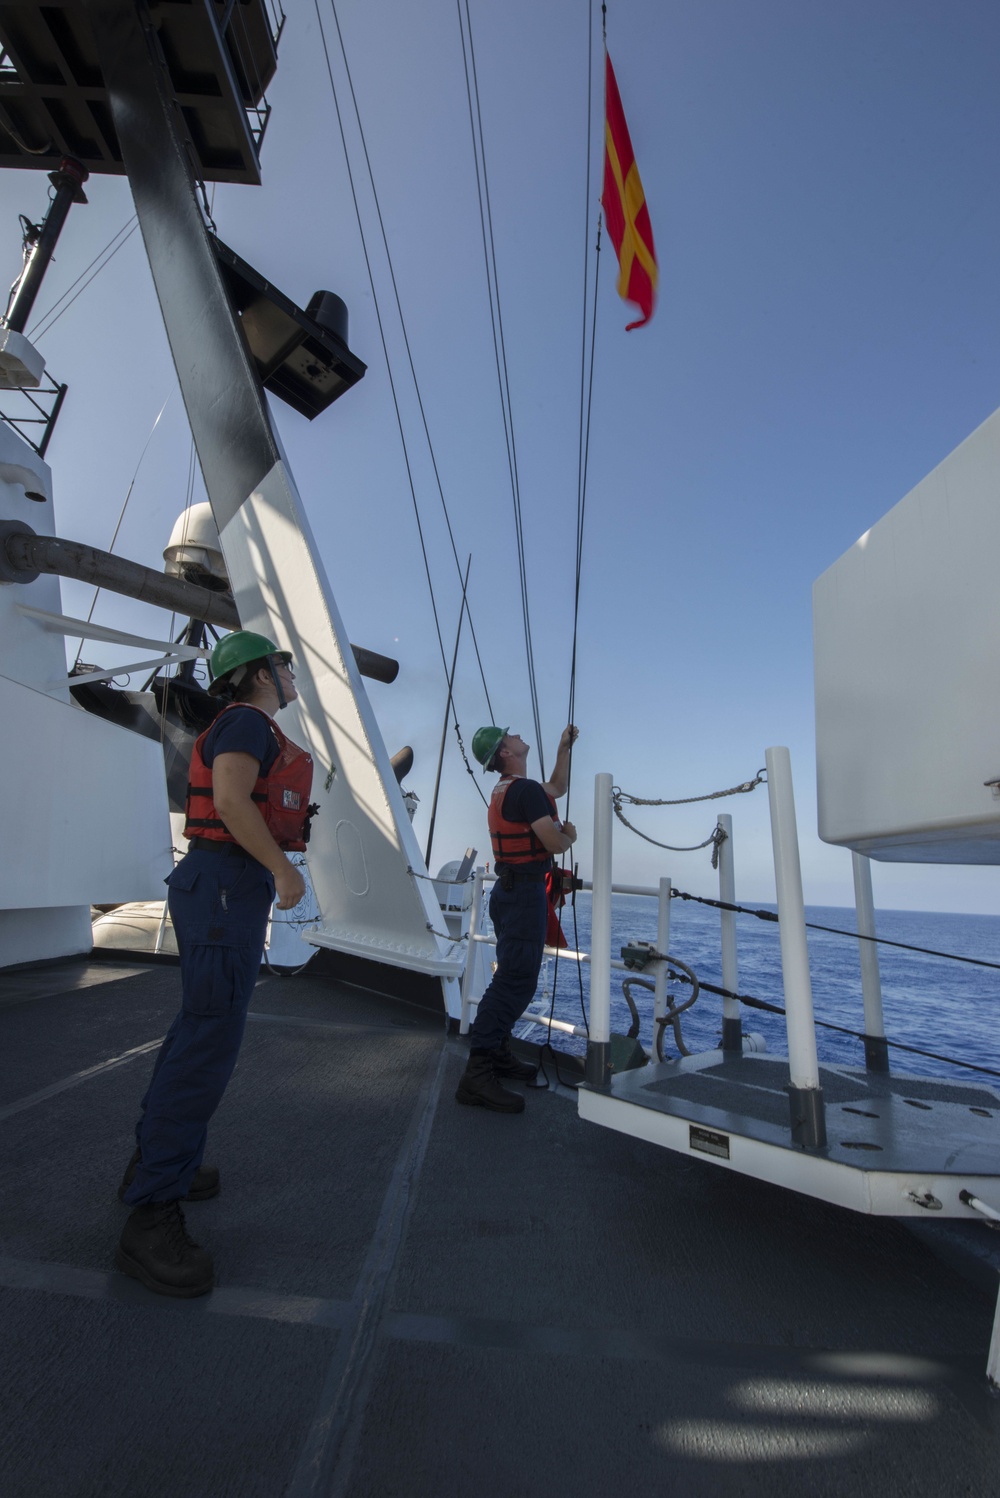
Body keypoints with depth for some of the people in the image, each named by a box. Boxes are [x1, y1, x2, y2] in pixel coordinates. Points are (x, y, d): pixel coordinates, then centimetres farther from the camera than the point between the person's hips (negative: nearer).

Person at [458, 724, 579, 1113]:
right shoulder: (526, 790, -18)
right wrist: (569, 835, 3)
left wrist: (564, 749, 22)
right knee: (516, 980, -11)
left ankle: (498, 1056, 27)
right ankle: (478, 1074, -11)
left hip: (509, 891, 11)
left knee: (513, 976, 18)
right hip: (525, 894, -11)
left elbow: (556, 788, 29)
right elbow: (554, 843, -20)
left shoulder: (506, 789, 15)